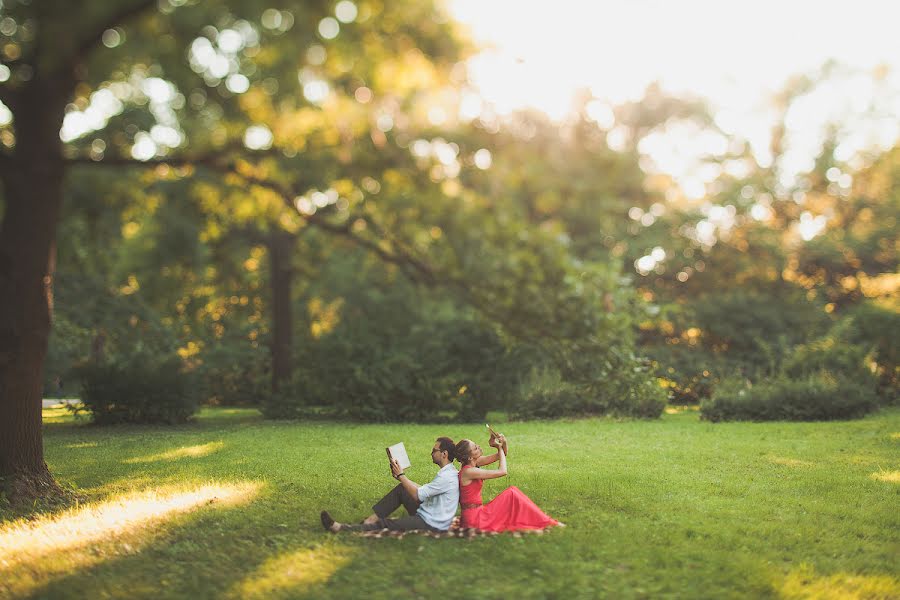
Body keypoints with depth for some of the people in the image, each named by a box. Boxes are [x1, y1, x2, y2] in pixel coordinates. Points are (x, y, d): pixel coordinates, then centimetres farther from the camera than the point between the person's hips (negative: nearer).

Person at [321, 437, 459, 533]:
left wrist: (401, 475, -12)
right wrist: (402, 478, 7)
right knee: (401, 489, 9)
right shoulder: (448, 472, 11)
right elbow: (423, 490, 15)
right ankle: (369, 521, 4)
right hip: (427, 515, 10)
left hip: (431, 525, -10)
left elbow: (417, 495, -21)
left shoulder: (447, 477, -22)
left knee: (384, 524, -13)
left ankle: (339, 529, -11)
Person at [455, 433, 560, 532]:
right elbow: (503, 471, -22)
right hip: (474, 519, -9)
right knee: (512, 494, -8)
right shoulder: (468, 471, -23)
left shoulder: (474, 462, 4)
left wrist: (503, 444, -10)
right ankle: (546, 523, 0)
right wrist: (499, 447, -11)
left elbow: (501, 455, 11)